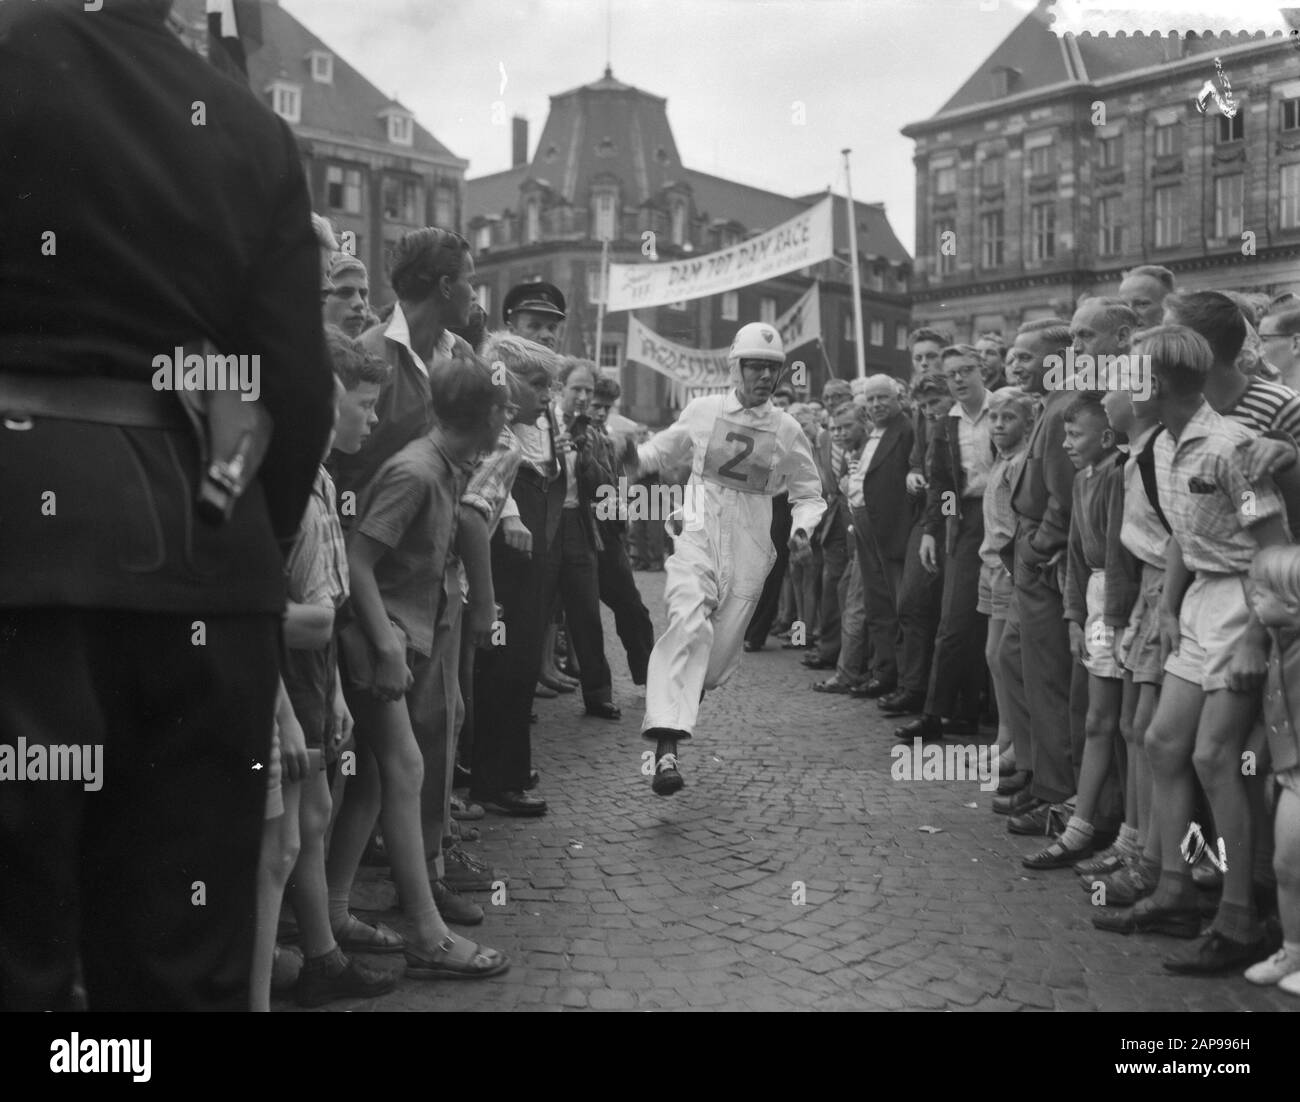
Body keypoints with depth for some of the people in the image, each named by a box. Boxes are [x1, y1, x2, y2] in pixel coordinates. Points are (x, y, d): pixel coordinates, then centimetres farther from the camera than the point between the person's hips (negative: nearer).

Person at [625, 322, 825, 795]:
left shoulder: (787, 430, 6)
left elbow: (809, 494, 14)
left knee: (722, 647, 3)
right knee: (690, 623, -25)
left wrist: (803, 529, -6)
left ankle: (687, 693, 37)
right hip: (699, 531, -2)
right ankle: (665, 743, -30)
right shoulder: (702, 410, 5)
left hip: (750, 544, 2)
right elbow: (660, 453, 21)